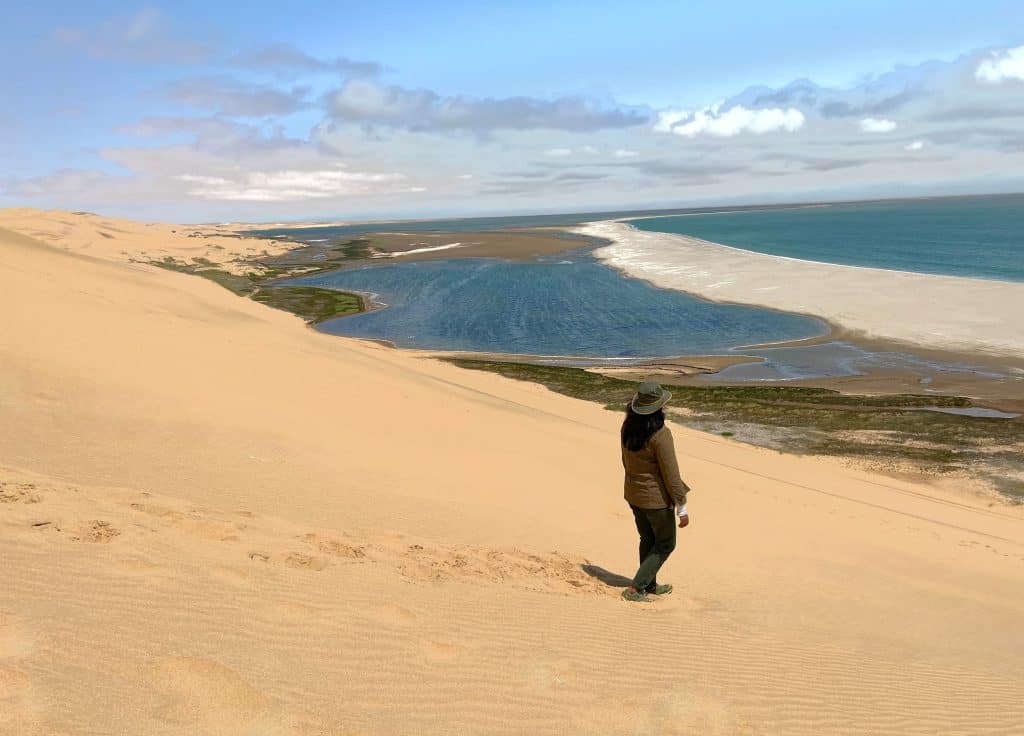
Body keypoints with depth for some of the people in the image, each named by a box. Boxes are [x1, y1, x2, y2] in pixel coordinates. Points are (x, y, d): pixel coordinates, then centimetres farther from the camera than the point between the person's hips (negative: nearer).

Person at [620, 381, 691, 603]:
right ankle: (636, 588, 8)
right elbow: (671, 474, -21)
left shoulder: (628, 427, -4)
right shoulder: (660, 435, -26)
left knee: (647, 540, 24)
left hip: (633, 494, 7)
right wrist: (682, 507, -13)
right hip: (657, 498, -7)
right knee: (665, 544, 13)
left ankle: (650, 586, 38)